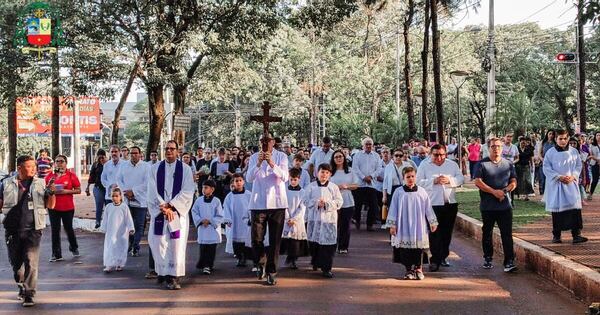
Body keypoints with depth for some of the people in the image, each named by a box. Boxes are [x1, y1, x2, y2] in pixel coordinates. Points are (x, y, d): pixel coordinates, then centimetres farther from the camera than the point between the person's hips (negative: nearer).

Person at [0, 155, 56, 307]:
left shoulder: (40, 183, 5)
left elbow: (50, 205, 5)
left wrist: (51, 192, -11)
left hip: (33, 229, -1)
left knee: (31, 262, -9)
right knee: (15, 261, 12)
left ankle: (29, 294, -3)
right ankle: (21, 285, 37)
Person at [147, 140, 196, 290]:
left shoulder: (185, 169, 3)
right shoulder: (155, 168, 7)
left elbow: (187, 192, -5)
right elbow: (152, 191, 0)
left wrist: (170, 205, -13)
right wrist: (164, 208, -12)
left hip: (178, 212, -1)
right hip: (159, 212, 2)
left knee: (176, 243, -6)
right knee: (159, 242, 1)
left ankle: (174, 277, -4)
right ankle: (162, 271, 18)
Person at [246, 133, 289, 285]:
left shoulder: (281, 156, 1)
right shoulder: (254, 157, 5)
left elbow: (285, 177, -11)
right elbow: (249, 178, -7)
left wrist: (272, 164, -26)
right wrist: (258, 164, -23)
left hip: (277, 203, -1)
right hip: (258, 203, 1)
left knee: (275, 241, 1)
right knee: (256, 240, 0)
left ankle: (271, 272, 10)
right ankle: (262, 262, 27)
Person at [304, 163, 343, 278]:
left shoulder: (334, 187, 5)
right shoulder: (311, 186, 5)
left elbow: (339, 202, 0)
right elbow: (305, 200, 1)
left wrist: (326, 204, -14)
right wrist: (316, 203, -15)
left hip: (329, 218, -1)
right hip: (314, 218, 1)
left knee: (328, 244, -5)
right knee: (314, 242, 8)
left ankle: (326, 268, 1)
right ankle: (315, 262, 31)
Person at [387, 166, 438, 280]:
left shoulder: (421, 192, 2)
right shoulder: (398, 192, -2)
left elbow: (428, 208, 7)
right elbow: (393, 209, 1)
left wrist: (433, 222, 8)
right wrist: (392, 225, -1)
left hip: (418, 227, 1)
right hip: (404, 227, -1)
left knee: (418, 248, 3)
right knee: (406, 249, 2)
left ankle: (418, 269, 16)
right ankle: (409, 270, 13)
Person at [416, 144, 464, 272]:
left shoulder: (453, 164, 10)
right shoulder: (424, 165, 2)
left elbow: (461, 179, 4)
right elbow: (419, 182, -6)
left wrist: (450, 180, -15)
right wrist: (434, 181, -18)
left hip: (450, 204, 4)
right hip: (432, 204, -4)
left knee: (447, 232, 11)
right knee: (434, 233, -5)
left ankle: (443, 257, 24)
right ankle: (434, 260, -3)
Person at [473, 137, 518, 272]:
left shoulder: (508, 164, 9)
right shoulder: (482, 164, 0)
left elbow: (513, 182, 7)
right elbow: (478, 182, -9)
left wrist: (504, 191, -13)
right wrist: (494, 192, -16)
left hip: (505, 205, 1)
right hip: (487, 206, -1)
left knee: (507, 234, -6)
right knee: (487, 233, 11)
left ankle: (509, 262, -7)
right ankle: (487, 259, 27)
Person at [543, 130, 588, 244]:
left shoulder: (574, 151, 5)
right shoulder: (550, 152, -1)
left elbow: (579, 166, 8)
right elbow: (546, 168, -3)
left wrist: (572, 176, -9)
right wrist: (559, 177, -13)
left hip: (571, 184, 1)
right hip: (555, 185, -1)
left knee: (575, 208, -8)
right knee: (557, 210, 4)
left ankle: (576, 234, -5)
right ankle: (556, 235, 14)